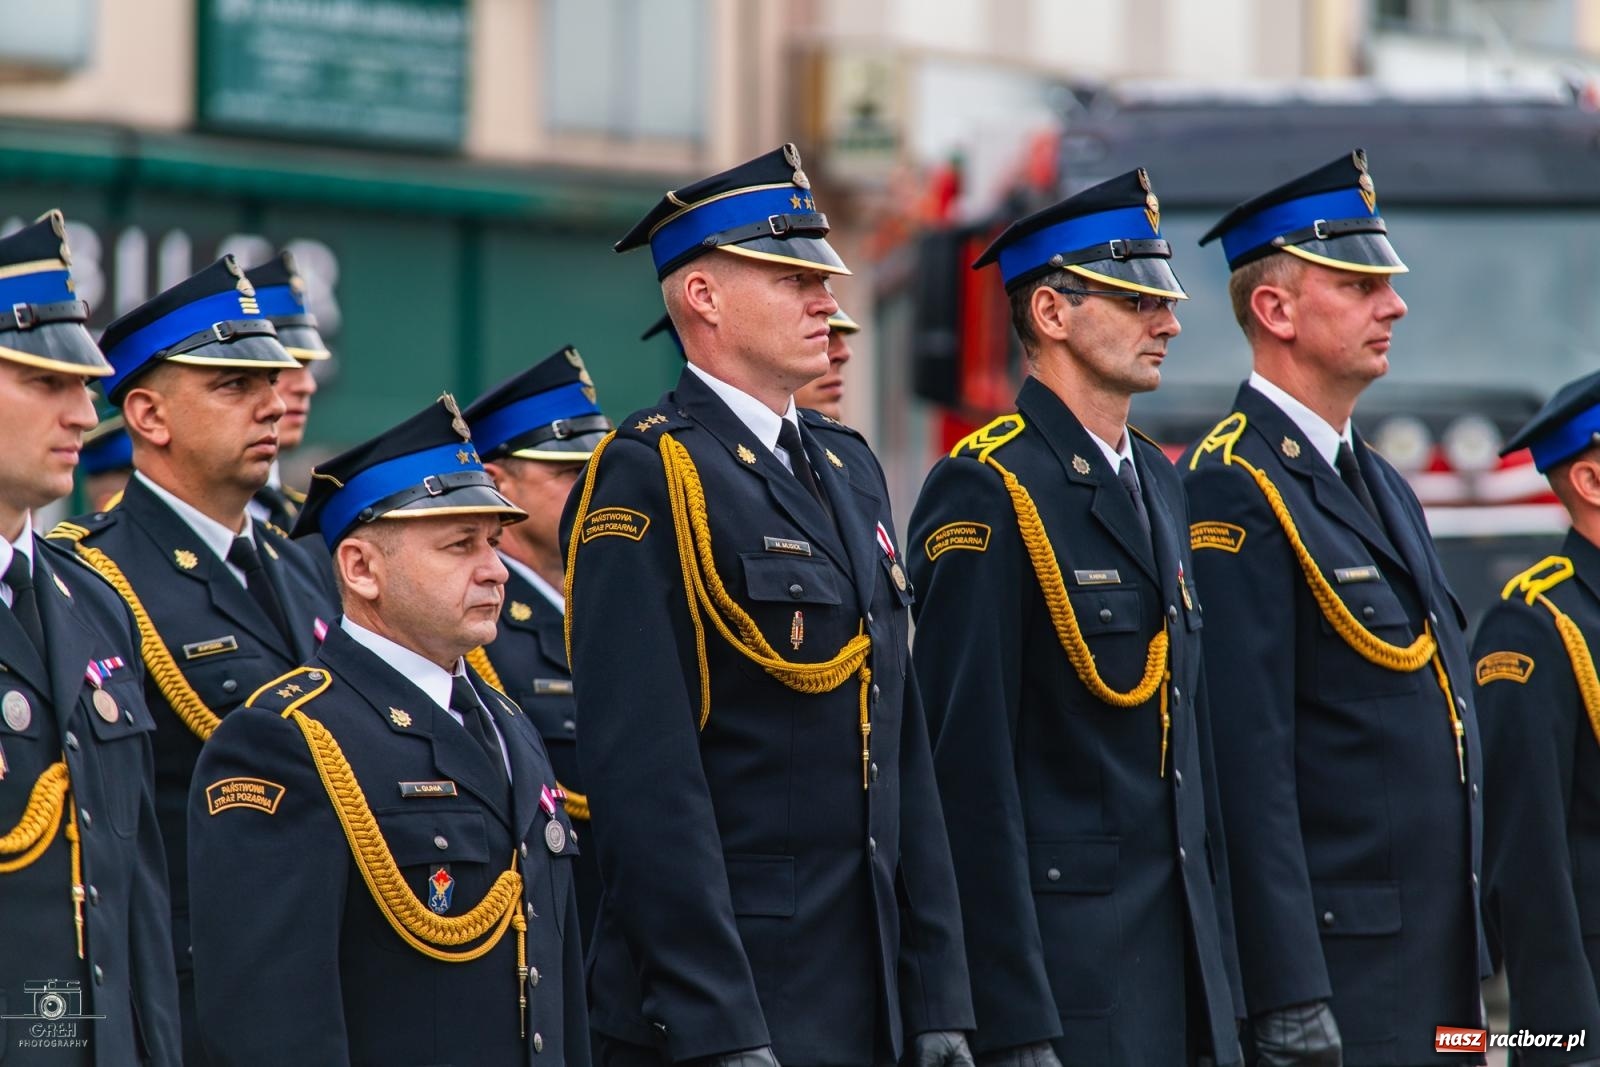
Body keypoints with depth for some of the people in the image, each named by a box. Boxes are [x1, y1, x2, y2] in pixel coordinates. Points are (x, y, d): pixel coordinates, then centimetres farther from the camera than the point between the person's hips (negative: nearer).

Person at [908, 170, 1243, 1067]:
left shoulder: (1159, 483, 16)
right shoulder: (986, 494, -10)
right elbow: (970, 768, -15)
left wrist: (1222, 989, 16)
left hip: (1179, 952, 8)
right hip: (1057, 951, -8)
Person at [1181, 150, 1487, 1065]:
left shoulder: (1383, 487, 18)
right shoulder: (1236, 493, -12)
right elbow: (1247, 766, -18)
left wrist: (1470, 983, 19)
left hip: (1436, 970, 9)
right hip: (1335, 973, -9)